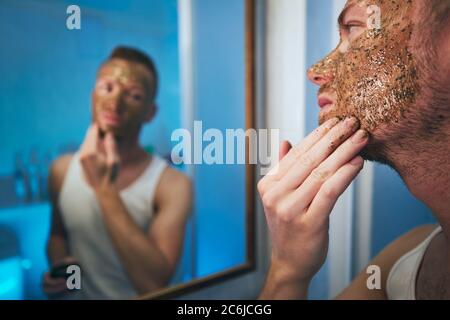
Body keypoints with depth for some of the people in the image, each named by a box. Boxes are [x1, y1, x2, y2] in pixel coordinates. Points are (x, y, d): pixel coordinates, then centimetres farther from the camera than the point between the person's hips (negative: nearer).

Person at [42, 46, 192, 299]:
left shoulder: (172, 184, -15)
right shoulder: (62, 170, -2)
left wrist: (104, 189, -23)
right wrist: (59, 269, -6)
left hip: (138, 297, -3)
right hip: (78, 294, 4)